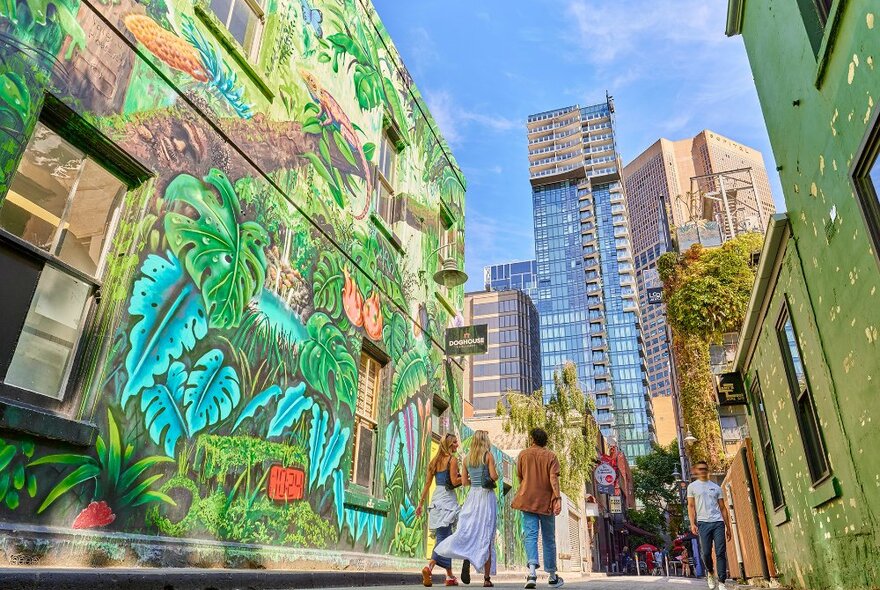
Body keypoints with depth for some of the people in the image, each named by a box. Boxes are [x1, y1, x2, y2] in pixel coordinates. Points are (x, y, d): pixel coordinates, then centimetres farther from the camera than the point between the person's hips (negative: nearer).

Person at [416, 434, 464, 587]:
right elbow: (454, 481, -13)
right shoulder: (452, 459, -5)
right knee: (444, 538, -8)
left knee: (445, 537, 11)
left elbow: (427, 484, 13)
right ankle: (430, 566, -27)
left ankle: (450, 576, 14)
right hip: (448, 498, -7)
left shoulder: (434, 461, 14)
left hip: (436, 499, 7)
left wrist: (421, 503, 15)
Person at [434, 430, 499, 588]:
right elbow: (494, 476, -11)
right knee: (486, 535, 0)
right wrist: (495, 475, 10)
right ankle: (487, 578, 2)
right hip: (487, 495, -3)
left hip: (472, 495, 3)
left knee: (469, 530, 9)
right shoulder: (488, 455, -4)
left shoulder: (467, 458, 9)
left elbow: (464, 481, 9)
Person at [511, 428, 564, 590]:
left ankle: (532, 571, -25)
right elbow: (554, 478, -14)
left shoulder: (523, 454, 4)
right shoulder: (550, 456, 0)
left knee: (530, 535, -5)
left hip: (528, 501, 0)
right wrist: (558, 498, -20)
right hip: (546, 501, 0)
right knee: (549, 539, 12)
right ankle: (552, 577, 21)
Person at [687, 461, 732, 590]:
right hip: (703, 523, -2)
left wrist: (728, 527, 9)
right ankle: (710, 572, 24)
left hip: (718, 522, 2)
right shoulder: (692, 486, 9)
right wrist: (692, 524, -7)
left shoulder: (716, 487, 16)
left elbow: (722, 508, 15)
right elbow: (691, 506, 5)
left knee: (721, 553, -5)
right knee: (706, 553, -3)